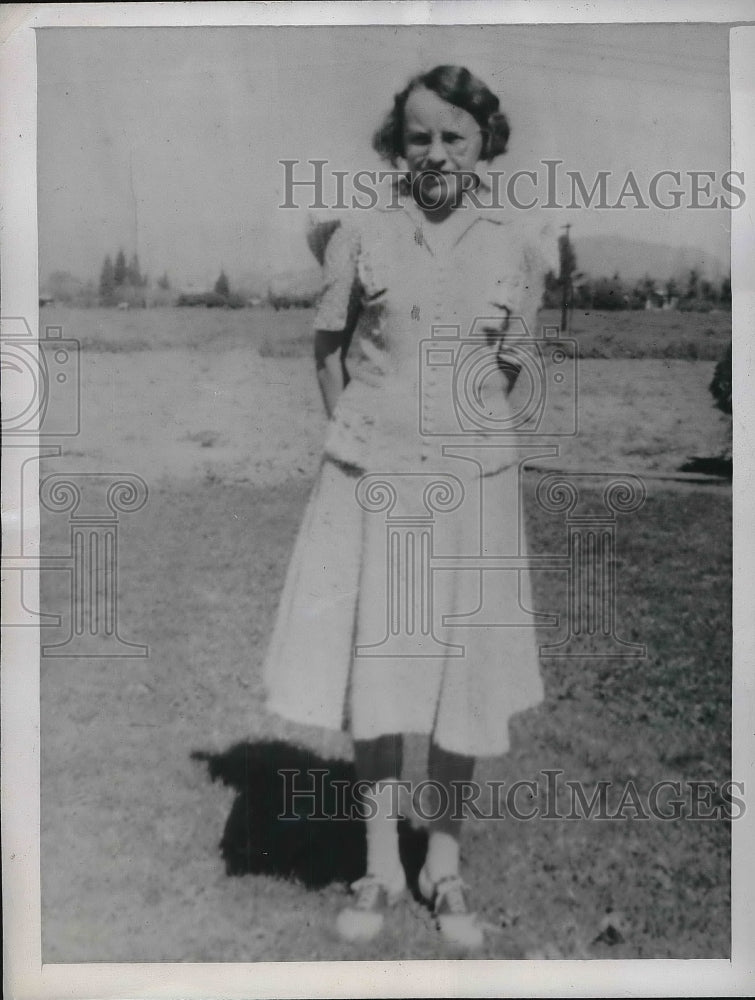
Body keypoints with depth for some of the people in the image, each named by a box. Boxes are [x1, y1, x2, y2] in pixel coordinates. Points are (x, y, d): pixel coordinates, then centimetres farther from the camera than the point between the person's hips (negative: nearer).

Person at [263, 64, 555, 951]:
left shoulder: (520, 247, 1)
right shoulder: (361, 236, -1)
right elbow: (329, 342, 11)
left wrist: (466, 432, 9)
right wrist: (351, 429, 6)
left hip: (472, 483, 1)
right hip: (371, 480, 0)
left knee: (463, 674, 6)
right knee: (374, 669, 5)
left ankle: (445, 867, 23)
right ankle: (381, 866, 20)